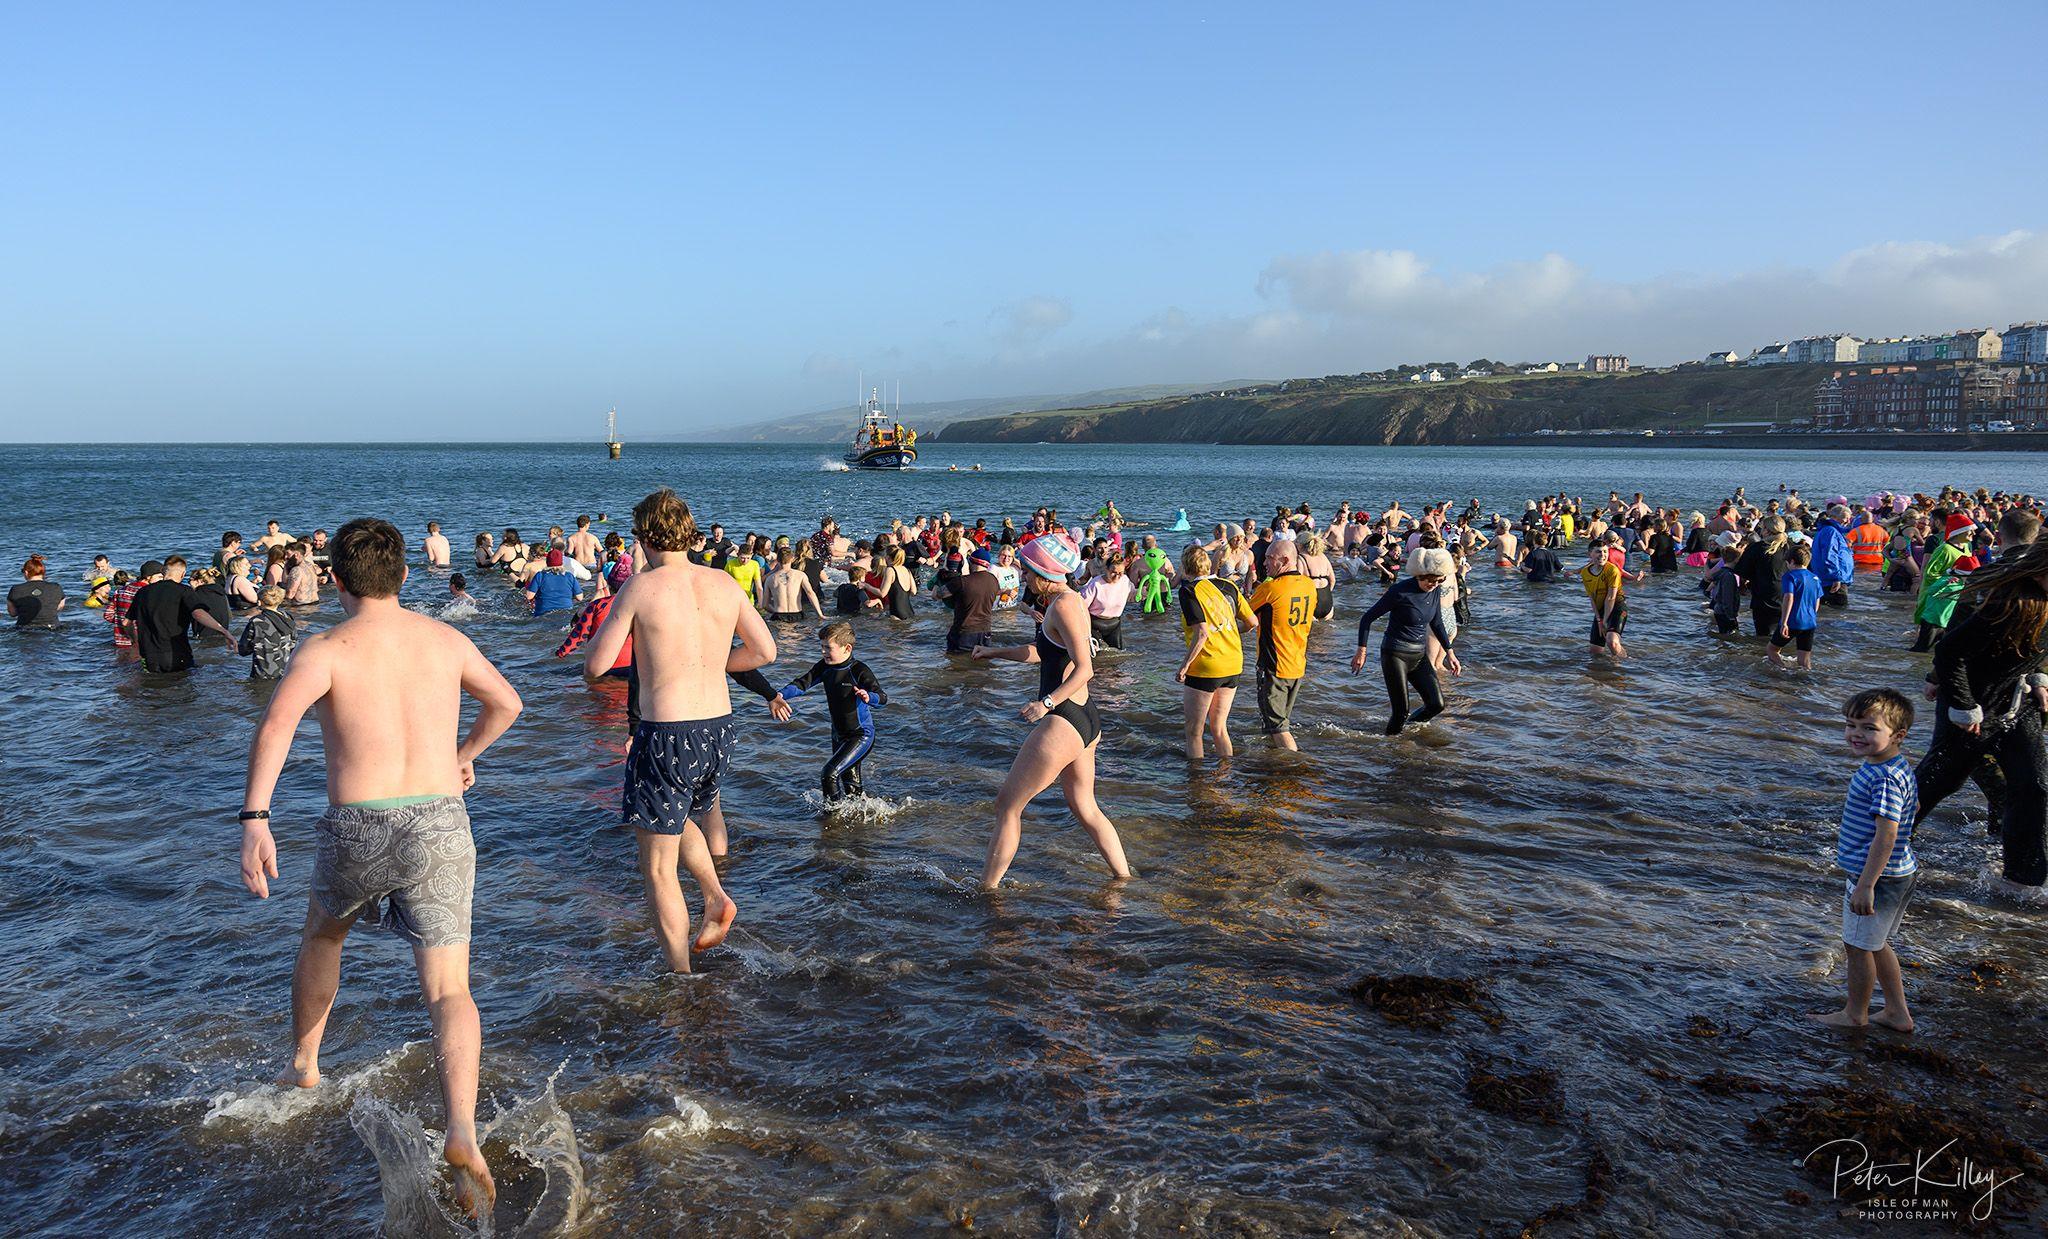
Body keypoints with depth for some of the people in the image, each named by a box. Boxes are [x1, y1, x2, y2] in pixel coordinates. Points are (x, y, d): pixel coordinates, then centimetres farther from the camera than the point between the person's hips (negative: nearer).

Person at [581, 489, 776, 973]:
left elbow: (595, 667, -11)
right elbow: (764, 651, 10)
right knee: (680, 818, 34)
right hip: (719, 730, 6)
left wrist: (608, 629, 10)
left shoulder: (641, 586, -11)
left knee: (658, 871, 8)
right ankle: (717, 897, 16)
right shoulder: (724, 583, 2)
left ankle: (681, 979, 12)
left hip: (665, 735, -6)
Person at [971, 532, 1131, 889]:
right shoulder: (1069, 601, 13)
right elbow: (1042, 652, 27)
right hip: (1086, 719, 10)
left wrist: (1048, 702, -35)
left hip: (1063, 722, -10)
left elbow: (1084, 668, -25)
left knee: (1007, 804, 0)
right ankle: (1123, 876, 29)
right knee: (1084, 806, 21)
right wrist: (997, 653, 31)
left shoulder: (1063, 605, -17)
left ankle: (986, 890, 7)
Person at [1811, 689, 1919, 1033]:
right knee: (1876, 944, 23)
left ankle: (1855, 1013, 26)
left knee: (1858, 945, 8)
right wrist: (1851, 829, 32)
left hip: (1877, 877, -10)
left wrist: (1865, 885, -28)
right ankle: (1897, 1013, 32)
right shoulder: (1897, 768, 5)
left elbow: (1886, 837, -30)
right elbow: (1915, 806, 22)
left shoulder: (1884, 779, -28)